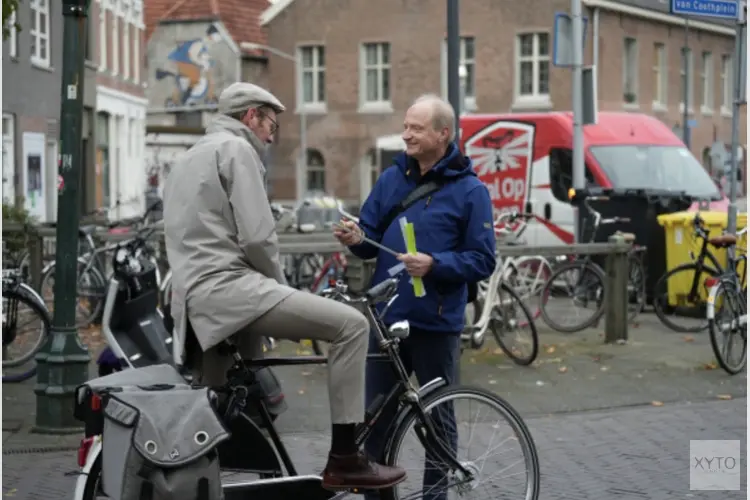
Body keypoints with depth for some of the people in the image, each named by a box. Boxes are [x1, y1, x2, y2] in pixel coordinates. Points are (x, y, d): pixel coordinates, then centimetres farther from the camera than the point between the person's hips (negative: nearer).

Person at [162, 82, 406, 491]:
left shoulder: (189, 158, 29)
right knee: (351, 324, -14)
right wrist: (280, 287, 4)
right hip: (228, 285, -10)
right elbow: (257, 237, -13)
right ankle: (344, 457, -15)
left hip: (194, 298, 11)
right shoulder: (236, 148, -2)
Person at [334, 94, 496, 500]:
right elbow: (373, 238, 12)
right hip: (385, 318, 4)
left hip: (436, 324, -4)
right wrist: (357, 239, -11)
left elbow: (482, 261, -8)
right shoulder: (391, 179, 8)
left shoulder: (469, 190, -5)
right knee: (376, 417, 10)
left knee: (437, 417, 9)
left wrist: (434, 265, -22)